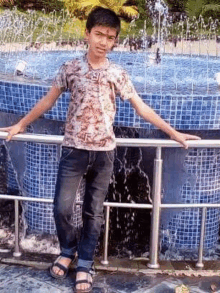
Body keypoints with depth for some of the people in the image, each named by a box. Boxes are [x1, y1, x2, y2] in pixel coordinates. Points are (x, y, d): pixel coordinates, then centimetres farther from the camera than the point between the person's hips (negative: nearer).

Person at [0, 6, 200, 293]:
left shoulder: (118, 74, 1)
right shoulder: (70, 68, 0)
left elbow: (141, 108, 5)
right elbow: (48, 100, 10)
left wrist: (173, 133, 4)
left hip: (103, 151, 1)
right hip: (74, 149, 0)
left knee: (94, 212, 7)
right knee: (62, 207, -2)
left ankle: (85, 264, 22)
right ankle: (68, 249, 27)